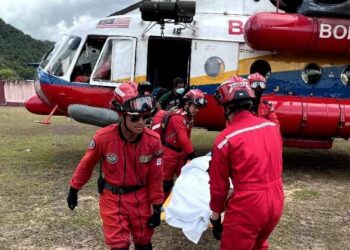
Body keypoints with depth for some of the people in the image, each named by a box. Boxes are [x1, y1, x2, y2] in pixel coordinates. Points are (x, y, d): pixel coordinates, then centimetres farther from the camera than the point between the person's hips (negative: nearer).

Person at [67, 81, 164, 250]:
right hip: (112, 198, -2)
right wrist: (74, 189, 7)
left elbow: (155, 177, -7)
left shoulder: (153, 140, -17)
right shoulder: (103, 137, -22)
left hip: (140, 198, 2)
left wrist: (157, 208, -3)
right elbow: (87, 164, -3)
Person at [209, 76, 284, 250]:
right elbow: (274, 166, 10)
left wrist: (215, 216, 5)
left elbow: (218, 185, -8)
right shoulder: (273, 127, -1)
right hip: (276, 203, 6)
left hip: (247, 207, -5)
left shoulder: (225, 139, -15)